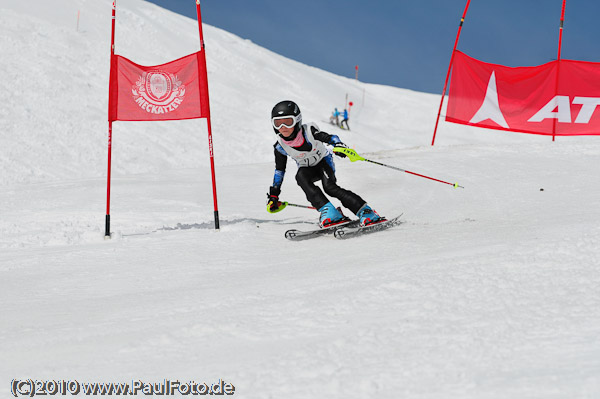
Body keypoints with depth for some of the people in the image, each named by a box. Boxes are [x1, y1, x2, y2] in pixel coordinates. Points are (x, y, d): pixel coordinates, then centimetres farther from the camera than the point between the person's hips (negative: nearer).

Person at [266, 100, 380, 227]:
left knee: (329, 186, -29)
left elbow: (330, 138, -27)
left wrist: (338, 145, -52)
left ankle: (365, 212, -26)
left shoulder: (309, 132, -27)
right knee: (301, 176, -32)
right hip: (307, 168, 3)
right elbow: (279, 170, -3)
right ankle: (328, 211, -37)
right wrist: (273, 194, -2)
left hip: (323, 161, -3)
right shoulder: (280, 146, -16)